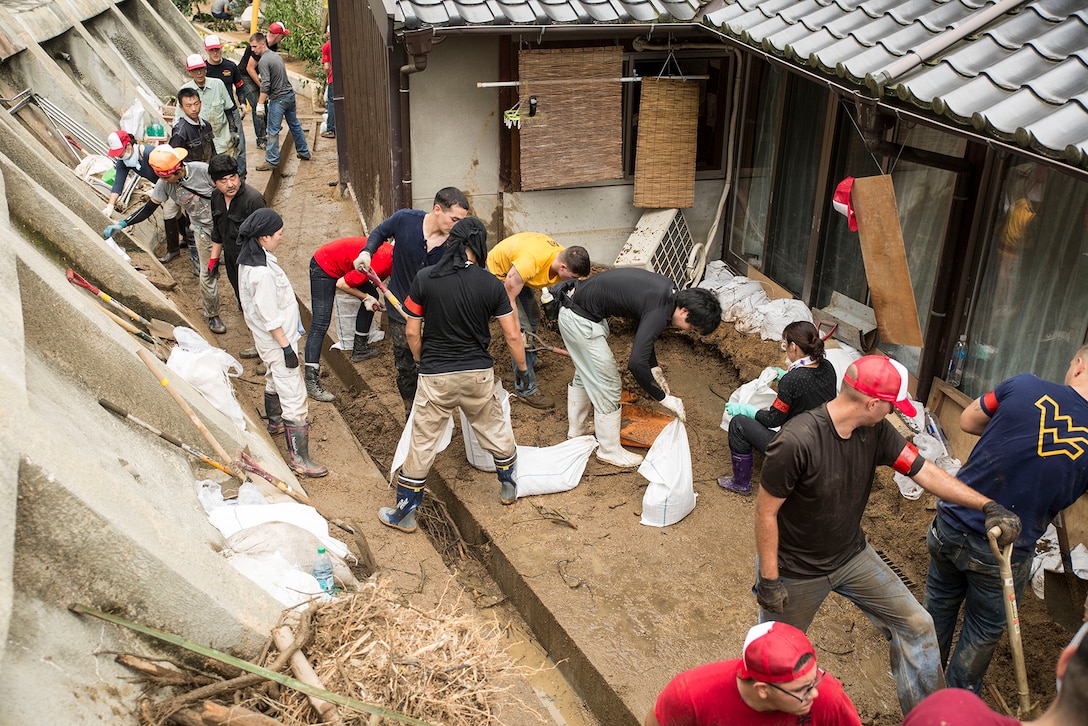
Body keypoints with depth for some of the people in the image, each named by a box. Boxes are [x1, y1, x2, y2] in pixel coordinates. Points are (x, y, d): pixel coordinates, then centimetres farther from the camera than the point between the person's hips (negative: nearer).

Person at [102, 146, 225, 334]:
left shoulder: (202, 170, -23)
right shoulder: (164, 184, -11)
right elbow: (149, 208, -1)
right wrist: (121, 224, -9)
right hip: (204, 231, 2)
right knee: (207, 274, 2)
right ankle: (212, 316, 20)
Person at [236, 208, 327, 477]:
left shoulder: (249, 259, 1)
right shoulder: (262, 273, -30)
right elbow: (270, 317, -26)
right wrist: (286, 346, -19)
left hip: (269, 340, 11)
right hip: (277, 341, -11)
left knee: (275, 380, 31)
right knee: (294, 397, -6)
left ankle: (275, 422, 55)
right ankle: (298, 458, -1)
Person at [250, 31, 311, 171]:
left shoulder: (264, 61, -16)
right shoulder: (276, 55, 11)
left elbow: (265, 85, -22)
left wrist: (260, 104, -19)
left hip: (278, 98, -9)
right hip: (290, 94, 9)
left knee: (272, 131, -4)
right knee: (295, 125, 19)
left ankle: (272, 161, -1)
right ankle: (304, 153, 30)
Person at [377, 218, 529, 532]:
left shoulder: (425, 278, -9)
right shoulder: (491, 284, -7)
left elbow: (412, 332, -4)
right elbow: (512, 335, -2)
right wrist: (522, 368, 15)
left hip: (436, 377, -1)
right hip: (479, 374, 1)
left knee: (422, 444, 9)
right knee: (495, 429, 23)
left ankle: (405, 514, 21)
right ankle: (509, 487, 41)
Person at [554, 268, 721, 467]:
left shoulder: (669, 290, 2)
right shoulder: (659, 312, -25)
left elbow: (644, 330, 19)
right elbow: (636, 363, -29)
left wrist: (654, 368, 18)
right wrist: (663, 398, -18)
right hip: (580, 319, -10)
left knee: (585, 373, 27)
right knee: (607, 385, 1)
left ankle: (576, 428, 45)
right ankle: (609, 450, 16)